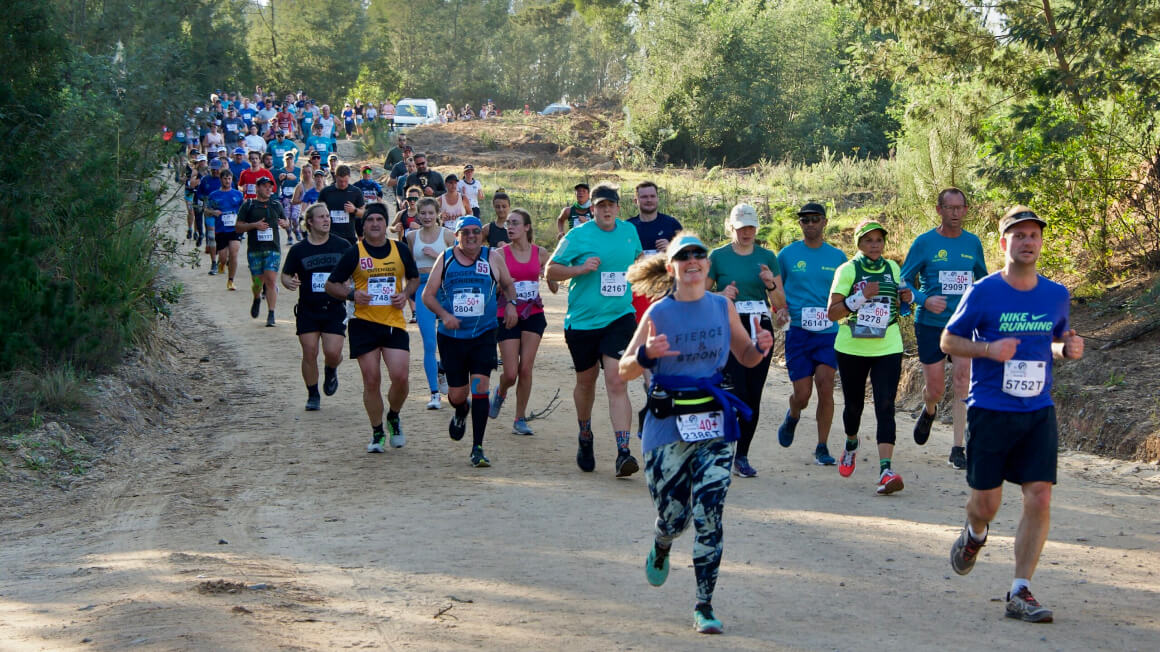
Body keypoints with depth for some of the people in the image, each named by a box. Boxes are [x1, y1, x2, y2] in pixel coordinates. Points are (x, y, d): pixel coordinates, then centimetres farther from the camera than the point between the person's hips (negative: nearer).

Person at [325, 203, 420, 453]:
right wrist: (352, 294, -14)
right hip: (364, 323, -1)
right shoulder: (354, 253, -1)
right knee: (371, 380, -1)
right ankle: (377, 433, 15)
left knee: (400, 377, -10)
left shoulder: (400, 251, 5)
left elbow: (414, 278, 21)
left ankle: (393, 418, 20)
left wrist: (405, 294, 0)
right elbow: (331, 285, 5)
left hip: (394, 323, 1)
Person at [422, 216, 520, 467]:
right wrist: (444, 314, -14)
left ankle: (477, 448, -7)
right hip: (452, 336, 1)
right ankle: (461, 412, 45)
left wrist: (510, 303, -3)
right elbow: (428, 295, 4)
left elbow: (508, 285, 19)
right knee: (456, 395, 6)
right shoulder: (445, 258, 3)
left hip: (484, 335, -1)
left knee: (480, 387, -14)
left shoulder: (493, 257, 4)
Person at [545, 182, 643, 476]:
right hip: (582, 320, -1)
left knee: (616, 381, -14)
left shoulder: (629, 231, 7)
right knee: (586, 381, 14)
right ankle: (585, 437, 42)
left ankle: (623, 452, -19)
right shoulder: (577, 236, -5)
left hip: (619, 317, 1)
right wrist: (580, 269, -17)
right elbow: (551, 270, -2)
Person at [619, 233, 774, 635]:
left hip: (715, 423, 2)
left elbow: (747, 358, 17)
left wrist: (761, 347, -5)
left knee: (709, 516, -7)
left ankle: (704, 607, 3)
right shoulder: (658, 313, -3)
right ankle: (661, 550, 43)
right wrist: (647, 354, -23)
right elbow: (624, 371, -2)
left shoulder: (722, 307, 6)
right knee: (673, 517, 4)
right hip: (668, 425, -1)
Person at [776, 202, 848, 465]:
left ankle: (822, 448, 0)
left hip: (829, 332, 1)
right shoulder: (787, 254, 3)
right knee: (802, 395, -2)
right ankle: (792, 416, 34)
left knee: (825, 387, -11)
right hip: (798, 332, -1)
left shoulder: (837, 256, 8)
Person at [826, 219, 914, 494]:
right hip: (852, 348, -1)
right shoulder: (847, 270, -4)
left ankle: (885, 470, -21)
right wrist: (861, 297, -21)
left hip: (888, 349, 1)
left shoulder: (893, 268, 8)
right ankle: (851, 444, 46)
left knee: (885, 406, -13)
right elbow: (832, 313, -8)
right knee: (854, 404, 13)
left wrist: (906, 297, 0)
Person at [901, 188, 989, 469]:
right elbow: (904, 282, -1)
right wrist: (925, 300, -19)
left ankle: (957, 448, 0)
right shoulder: (924, 242, -4)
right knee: (935, 389, 4)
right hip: (931, 325, -2)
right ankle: (928, 412, 41)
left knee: (961, 386, -7)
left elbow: (983, 278, 20)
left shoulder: (973, 243, 5)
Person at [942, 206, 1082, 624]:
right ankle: (974, 534, 41)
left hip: (1039, 413, 3)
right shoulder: (983, 292, -7)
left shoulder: (1056, 295, 5)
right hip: (989, 412, -3)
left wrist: (1068, 349, -3)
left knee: (1039, 499, -8)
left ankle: (1020, 593, 0)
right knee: (987, 502, 4)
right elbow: (948, 340, 0)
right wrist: (989, 349, -17)